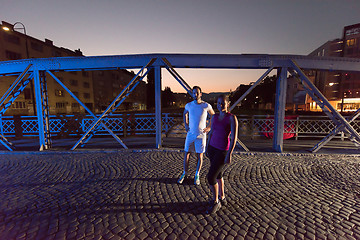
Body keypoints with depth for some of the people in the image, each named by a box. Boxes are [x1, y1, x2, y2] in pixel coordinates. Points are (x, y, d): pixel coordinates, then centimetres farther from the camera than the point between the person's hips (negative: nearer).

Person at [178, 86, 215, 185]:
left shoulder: (206, 106, -7)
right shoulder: (189, 105, -1)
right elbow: (185, 114, 21)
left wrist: (209, 127, 0)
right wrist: (186, 124, 9)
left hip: (201, 134, -2)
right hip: (190, 133, 2)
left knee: (200, 155, 5)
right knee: (187, 153, 7)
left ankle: (197, 175, 24)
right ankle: (184, 173, 25)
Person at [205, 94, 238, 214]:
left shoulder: (232, 118, -14)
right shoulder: (214, 117, 3)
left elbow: (234, 137, -18)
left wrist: (229, 154, -21)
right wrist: (207, 148, 15)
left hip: (222, 151, -6)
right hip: (212, 148, 7)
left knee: (210, 177, -7)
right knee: (218, 174, 19)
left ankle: (215, 202, 18)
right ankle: (222, 198, 39)